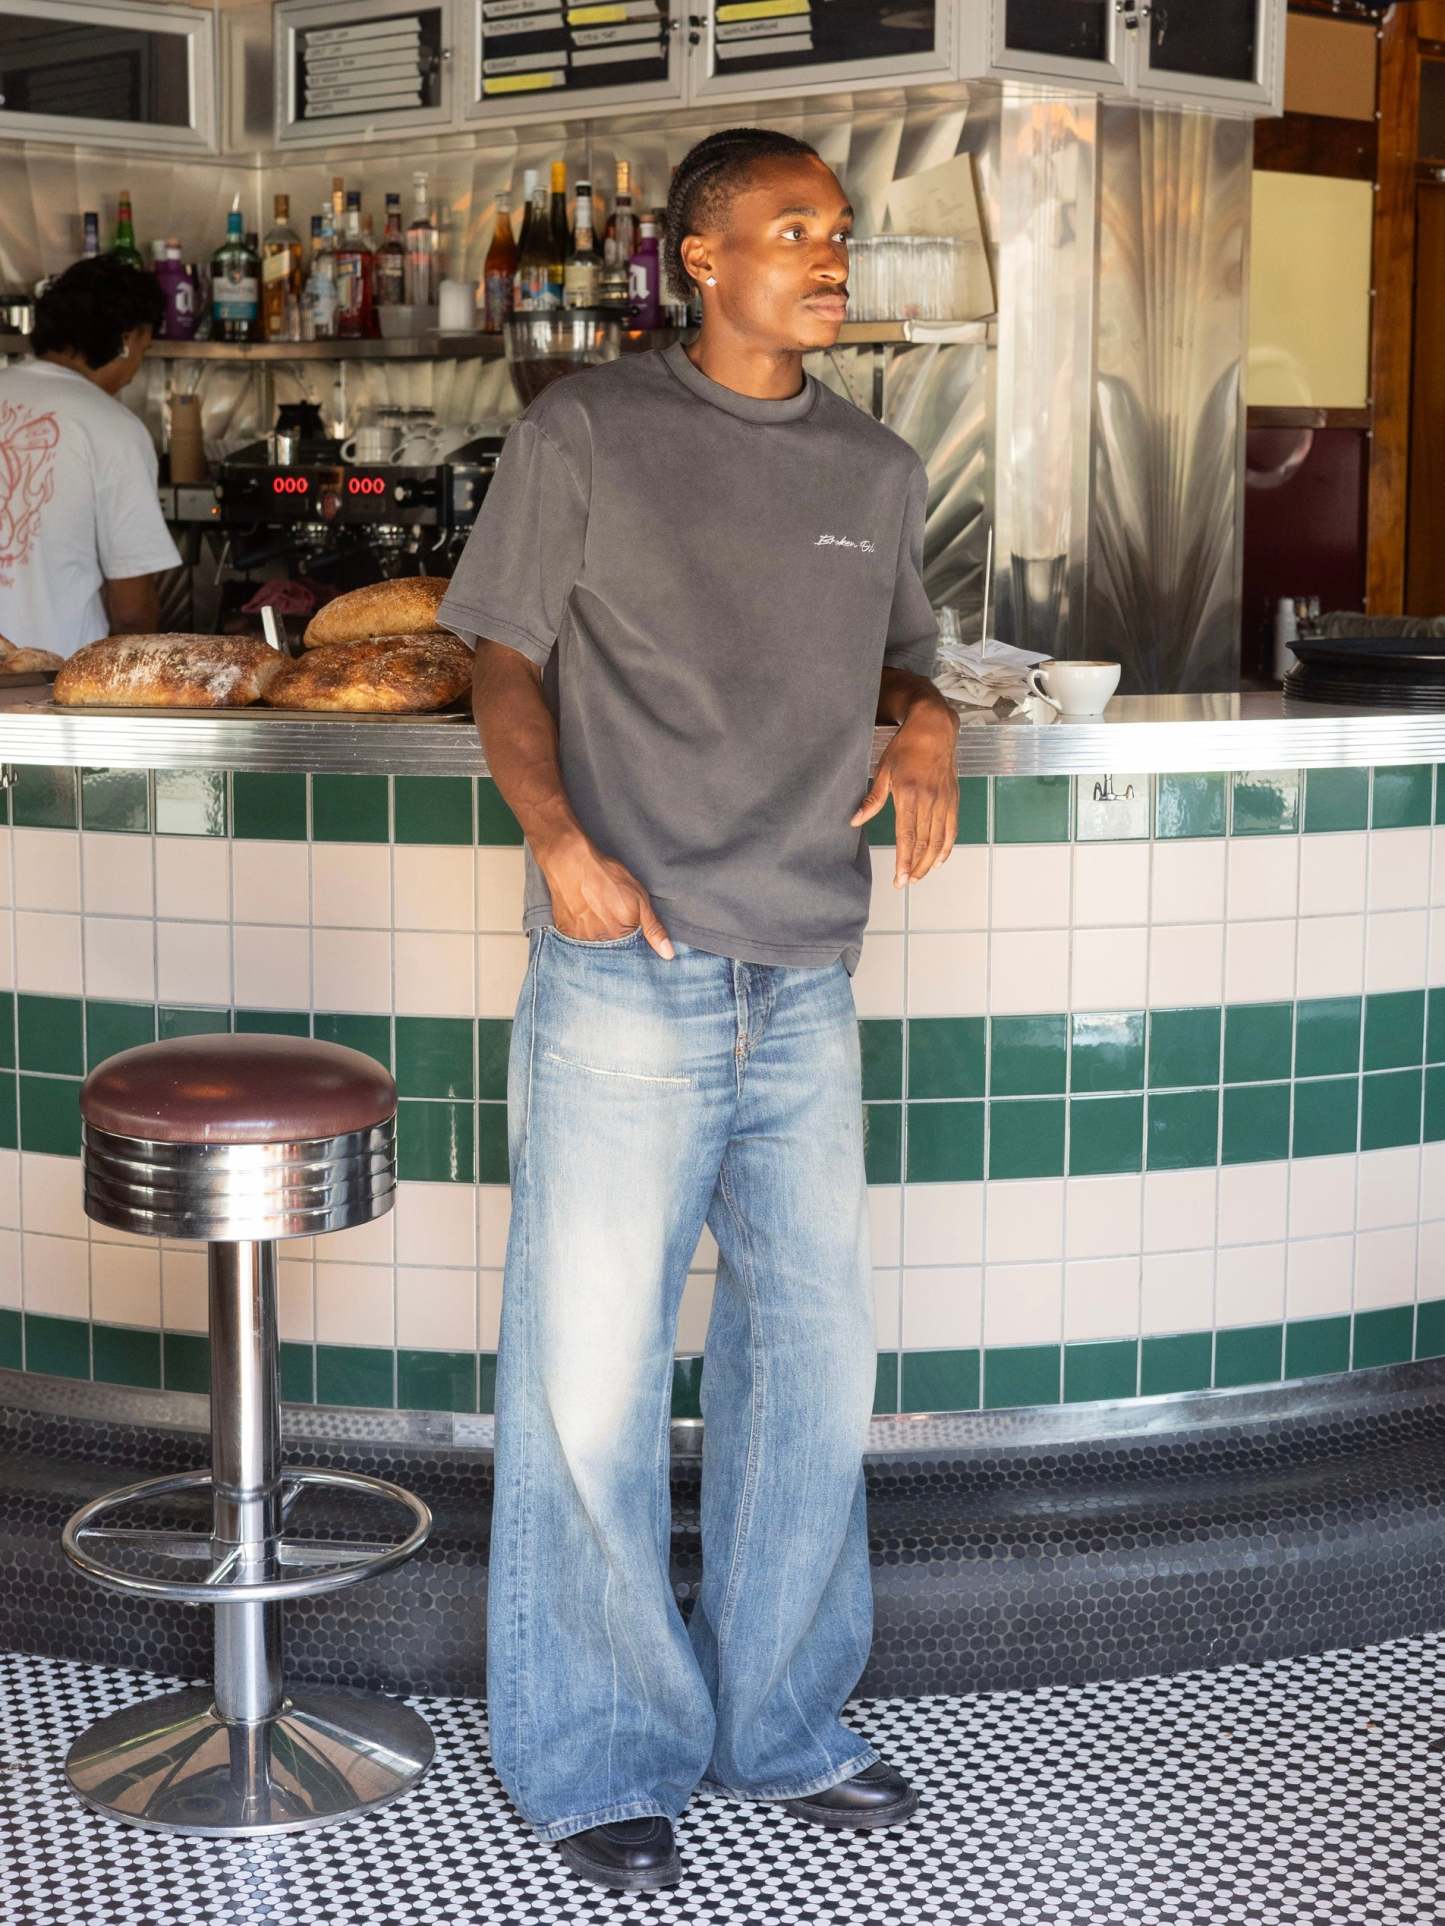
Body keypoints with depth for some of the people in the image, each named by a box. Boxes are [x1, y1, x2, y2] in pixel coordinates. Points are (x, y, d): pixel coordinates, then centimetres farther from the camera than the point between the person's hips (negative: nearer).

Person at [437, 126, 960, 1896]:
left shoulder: (877, 470, 12)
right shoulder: (588, 433, -2)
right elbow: (506, 664, 0)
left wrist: (926, 725, 0)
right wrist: (555, 833, -17)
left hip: (806, 989, 5)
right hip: (624, 978, -5)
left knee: (811, 1363, 13)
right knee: (590, 1379, 1)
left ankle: (780, 1723, 31)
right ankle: (600, 1762, 18)